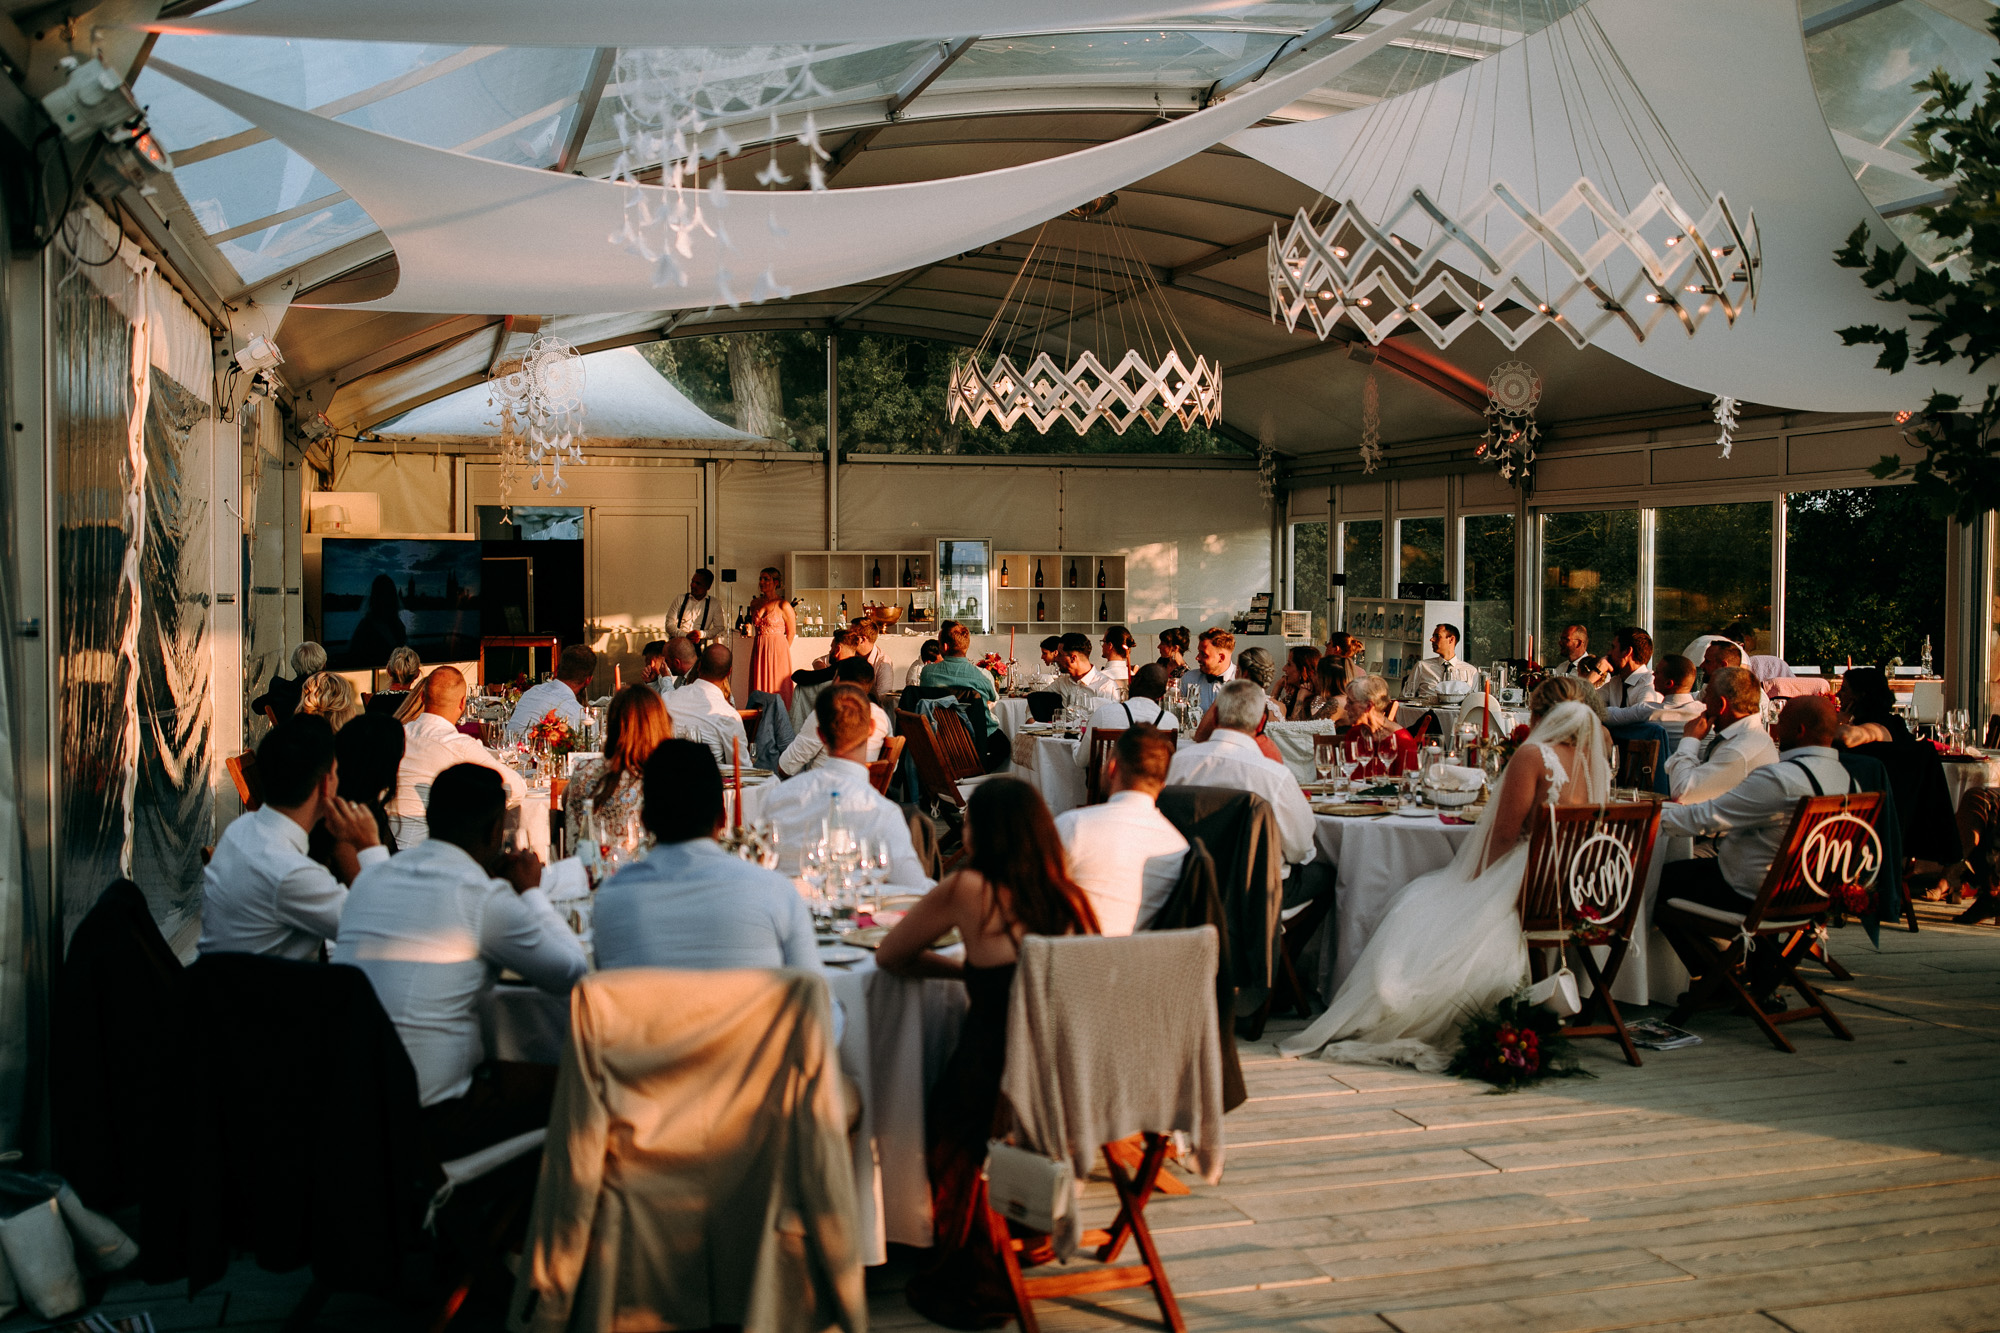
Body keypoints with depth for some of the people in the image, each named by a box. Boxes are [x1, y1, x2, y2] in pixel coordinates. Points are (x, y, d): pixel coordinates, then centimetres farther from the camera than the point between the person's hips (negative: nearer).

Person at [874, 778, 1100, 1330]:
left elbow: (888, 957, 8)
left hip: (999, 1103, -5)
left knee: (943, 1115, 28)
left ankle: (974, 1282, 39)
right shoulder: (1071, 896, 4)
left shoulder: (968, 890, -7)